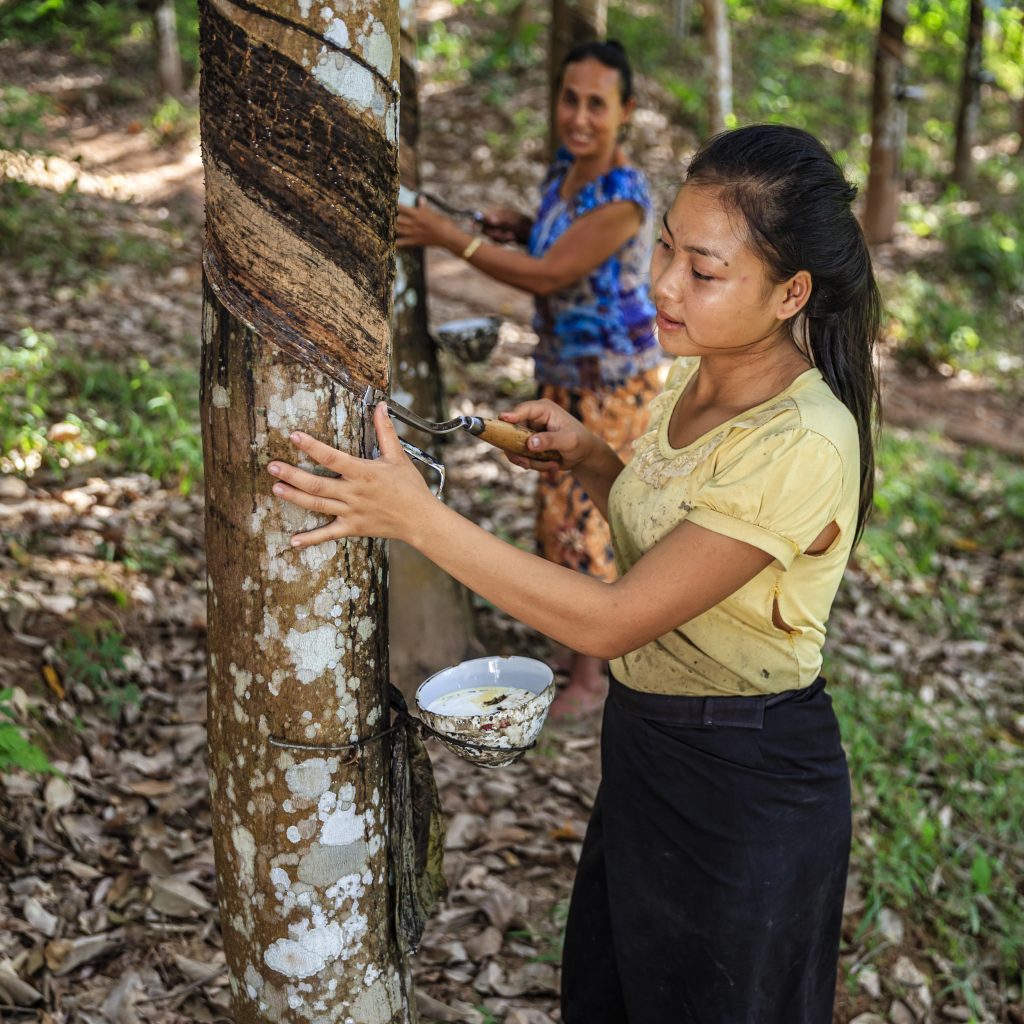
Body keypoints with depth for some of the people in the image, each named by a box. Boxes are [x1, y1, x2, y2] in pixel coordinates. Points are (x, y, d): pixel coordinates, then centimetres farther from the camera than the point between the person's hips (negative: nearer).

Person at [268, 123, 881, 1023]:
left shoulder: (803, 445, -29)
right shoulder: (698, 373, -2)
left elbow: (611, 622, -29)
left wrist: (417, 516, -31)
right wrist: (590, 459, -5)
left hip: (747, 786, -8)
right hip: (649, 745, 8)